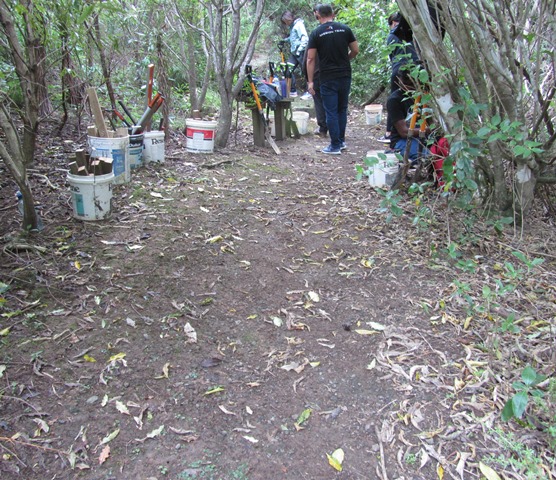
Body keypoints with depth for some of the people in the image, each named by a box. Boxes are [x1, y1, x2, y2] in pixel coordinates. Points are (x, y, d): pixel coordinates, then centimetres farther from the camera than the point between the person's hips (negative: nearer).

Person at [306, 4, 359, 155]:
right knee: (342, 109, 17)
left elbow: (310, 59, -6)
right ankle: (341, 140, 25)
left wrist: (310, 81, -3)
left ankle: (335, 146, 4)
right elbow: (355, 50, 7)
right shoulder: (345, 29, 4)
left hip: (328, 78, -4)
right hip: (345, 76, 4)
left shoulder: (315, 33, -4)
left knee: (331, 112, 1)